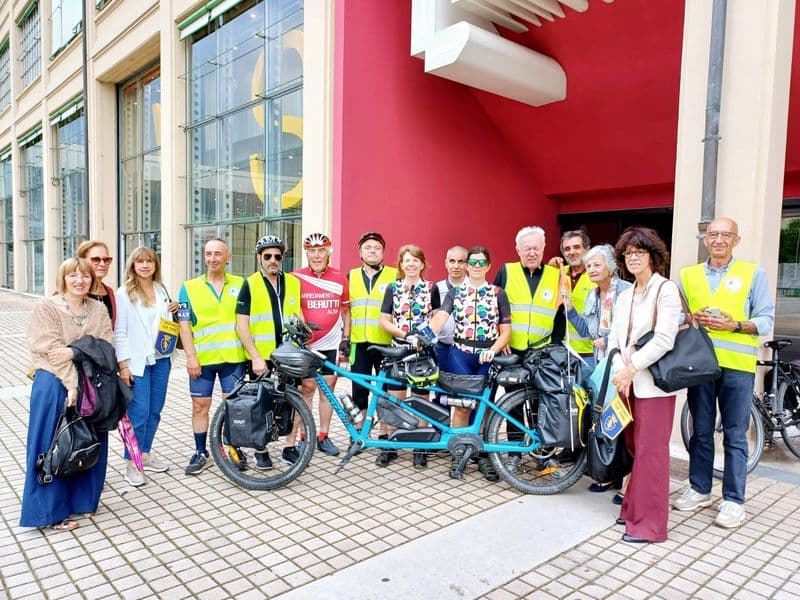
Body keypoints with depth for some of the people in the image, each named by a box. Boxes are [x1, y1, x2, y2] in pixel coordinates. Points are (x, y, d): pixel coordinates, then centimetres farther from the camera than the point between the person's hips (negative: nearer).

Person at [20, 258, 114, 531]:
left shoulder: (98, 309, 7)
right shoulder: (47, 307, -7)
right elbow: (53, 351, -14)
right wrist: (71, 384, -20)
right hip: (55, 385, -4)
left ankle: (82, 500, 26)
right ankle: (52, 511, 13)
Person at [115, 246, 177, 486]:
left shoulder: (161, 290, 10)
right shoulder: (125, 293, -6)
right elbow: (119, 332, -9)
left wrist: (173, 311, 0)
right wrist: (123, 364, -14)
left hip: (161, 359, 6)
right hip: (137, 362, -6)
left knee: (155, 411, 12)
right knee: (139, 412, -5)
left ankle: (145, 455, 26)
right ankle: (132, 464, 8)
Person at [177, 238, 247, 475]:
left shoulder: (240, 285, 4)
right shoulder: (189, 287, 2)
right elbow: (184, 325, -1)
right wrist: (190, 356, -9)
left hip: (233, 357, 0)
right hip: (202, 358, 0)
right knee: (200, 406, 8)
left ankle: (236, 449, 22)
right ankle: (200, 452, 23)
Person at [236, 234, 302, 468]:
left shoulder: (292, 282, 8)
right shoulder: (250, 284, -4)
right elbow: (241, 325, -8)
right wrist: (256, 357, -15)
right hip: (260, 358, -3)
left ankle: (289, 448, 23)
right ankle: (261, 451, 22)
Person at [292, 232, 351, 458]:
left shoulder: (339, 278, 4)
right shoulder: (297, 278, -3)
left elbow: (345, 309, 13)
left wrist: (346, 337, 10)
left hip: (331, 344, 2)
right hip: (305, 345, -2)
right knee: (307, 389, 2)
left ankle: (323, 436, 19)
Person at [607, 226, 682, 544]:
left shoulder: (666, 290, -6)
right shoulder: (625, 296, 15)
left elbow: (664, 339, -16)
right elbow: (614, 338, 9)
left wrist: (631, 369, -16)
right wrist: (619, 374, -6)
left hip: (653, 383, -6)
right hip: (627, 382, 7)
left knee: (650, 451, -2)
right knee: (634, 447, 12)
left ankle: (649, 523, 8)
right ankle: (634, 508, 25)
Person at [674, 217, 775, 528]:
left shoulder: (753, 273, 3)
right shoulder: (688, 274, 10)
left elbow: (766, 319, 0)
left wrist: (735, 325, -16)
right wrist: (693, 319, -7)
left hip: (737, 365, -2)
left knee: (735, 435, 3)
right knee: (700, 430, 12)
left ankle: (734, 500, 13)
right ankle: (699, 489, 25)